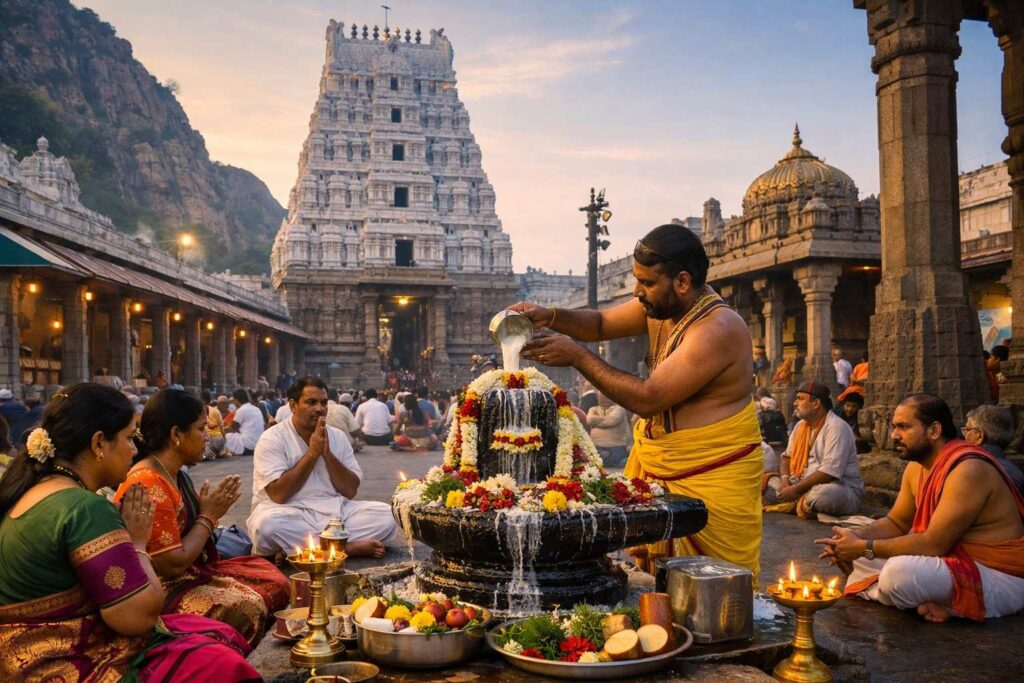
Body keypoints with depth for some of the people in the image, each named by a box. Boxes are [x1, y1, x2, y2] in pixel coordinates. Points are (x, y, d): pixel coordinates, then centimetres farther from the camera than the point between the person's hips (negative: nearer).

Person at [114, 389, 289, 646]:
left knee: (276, 583, 7)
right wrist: (208, 516, -12)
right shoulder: (150, 485, -23)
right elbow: (174, 564, -24)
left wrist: (214, 508, -2)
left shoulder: (178, 475, 8)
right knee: (248, 608, -28)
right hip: (164, 591, -10)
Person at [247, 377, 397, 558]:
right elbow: (278, 495, -16)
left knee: (387, 515, -16)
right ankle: (348, 547, -21)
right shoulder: (273, 438, -5)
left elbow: (350, 491, 2)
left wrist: (327, 454, -10)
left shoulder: (338, 437, 9)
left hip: (335, 512, 4)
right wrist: (312, 453, -14)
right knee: (268, 524, -38)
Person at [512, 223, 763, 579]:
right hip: (654, 463, 8)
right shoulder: (660, 305, 3)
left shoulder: (717, 329, -24)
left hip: (712, 480, -8)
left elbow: (646, 399, -26)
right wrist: (550, 317, -6)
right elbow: (601, 323, 14)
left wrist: (577, 357, -20)